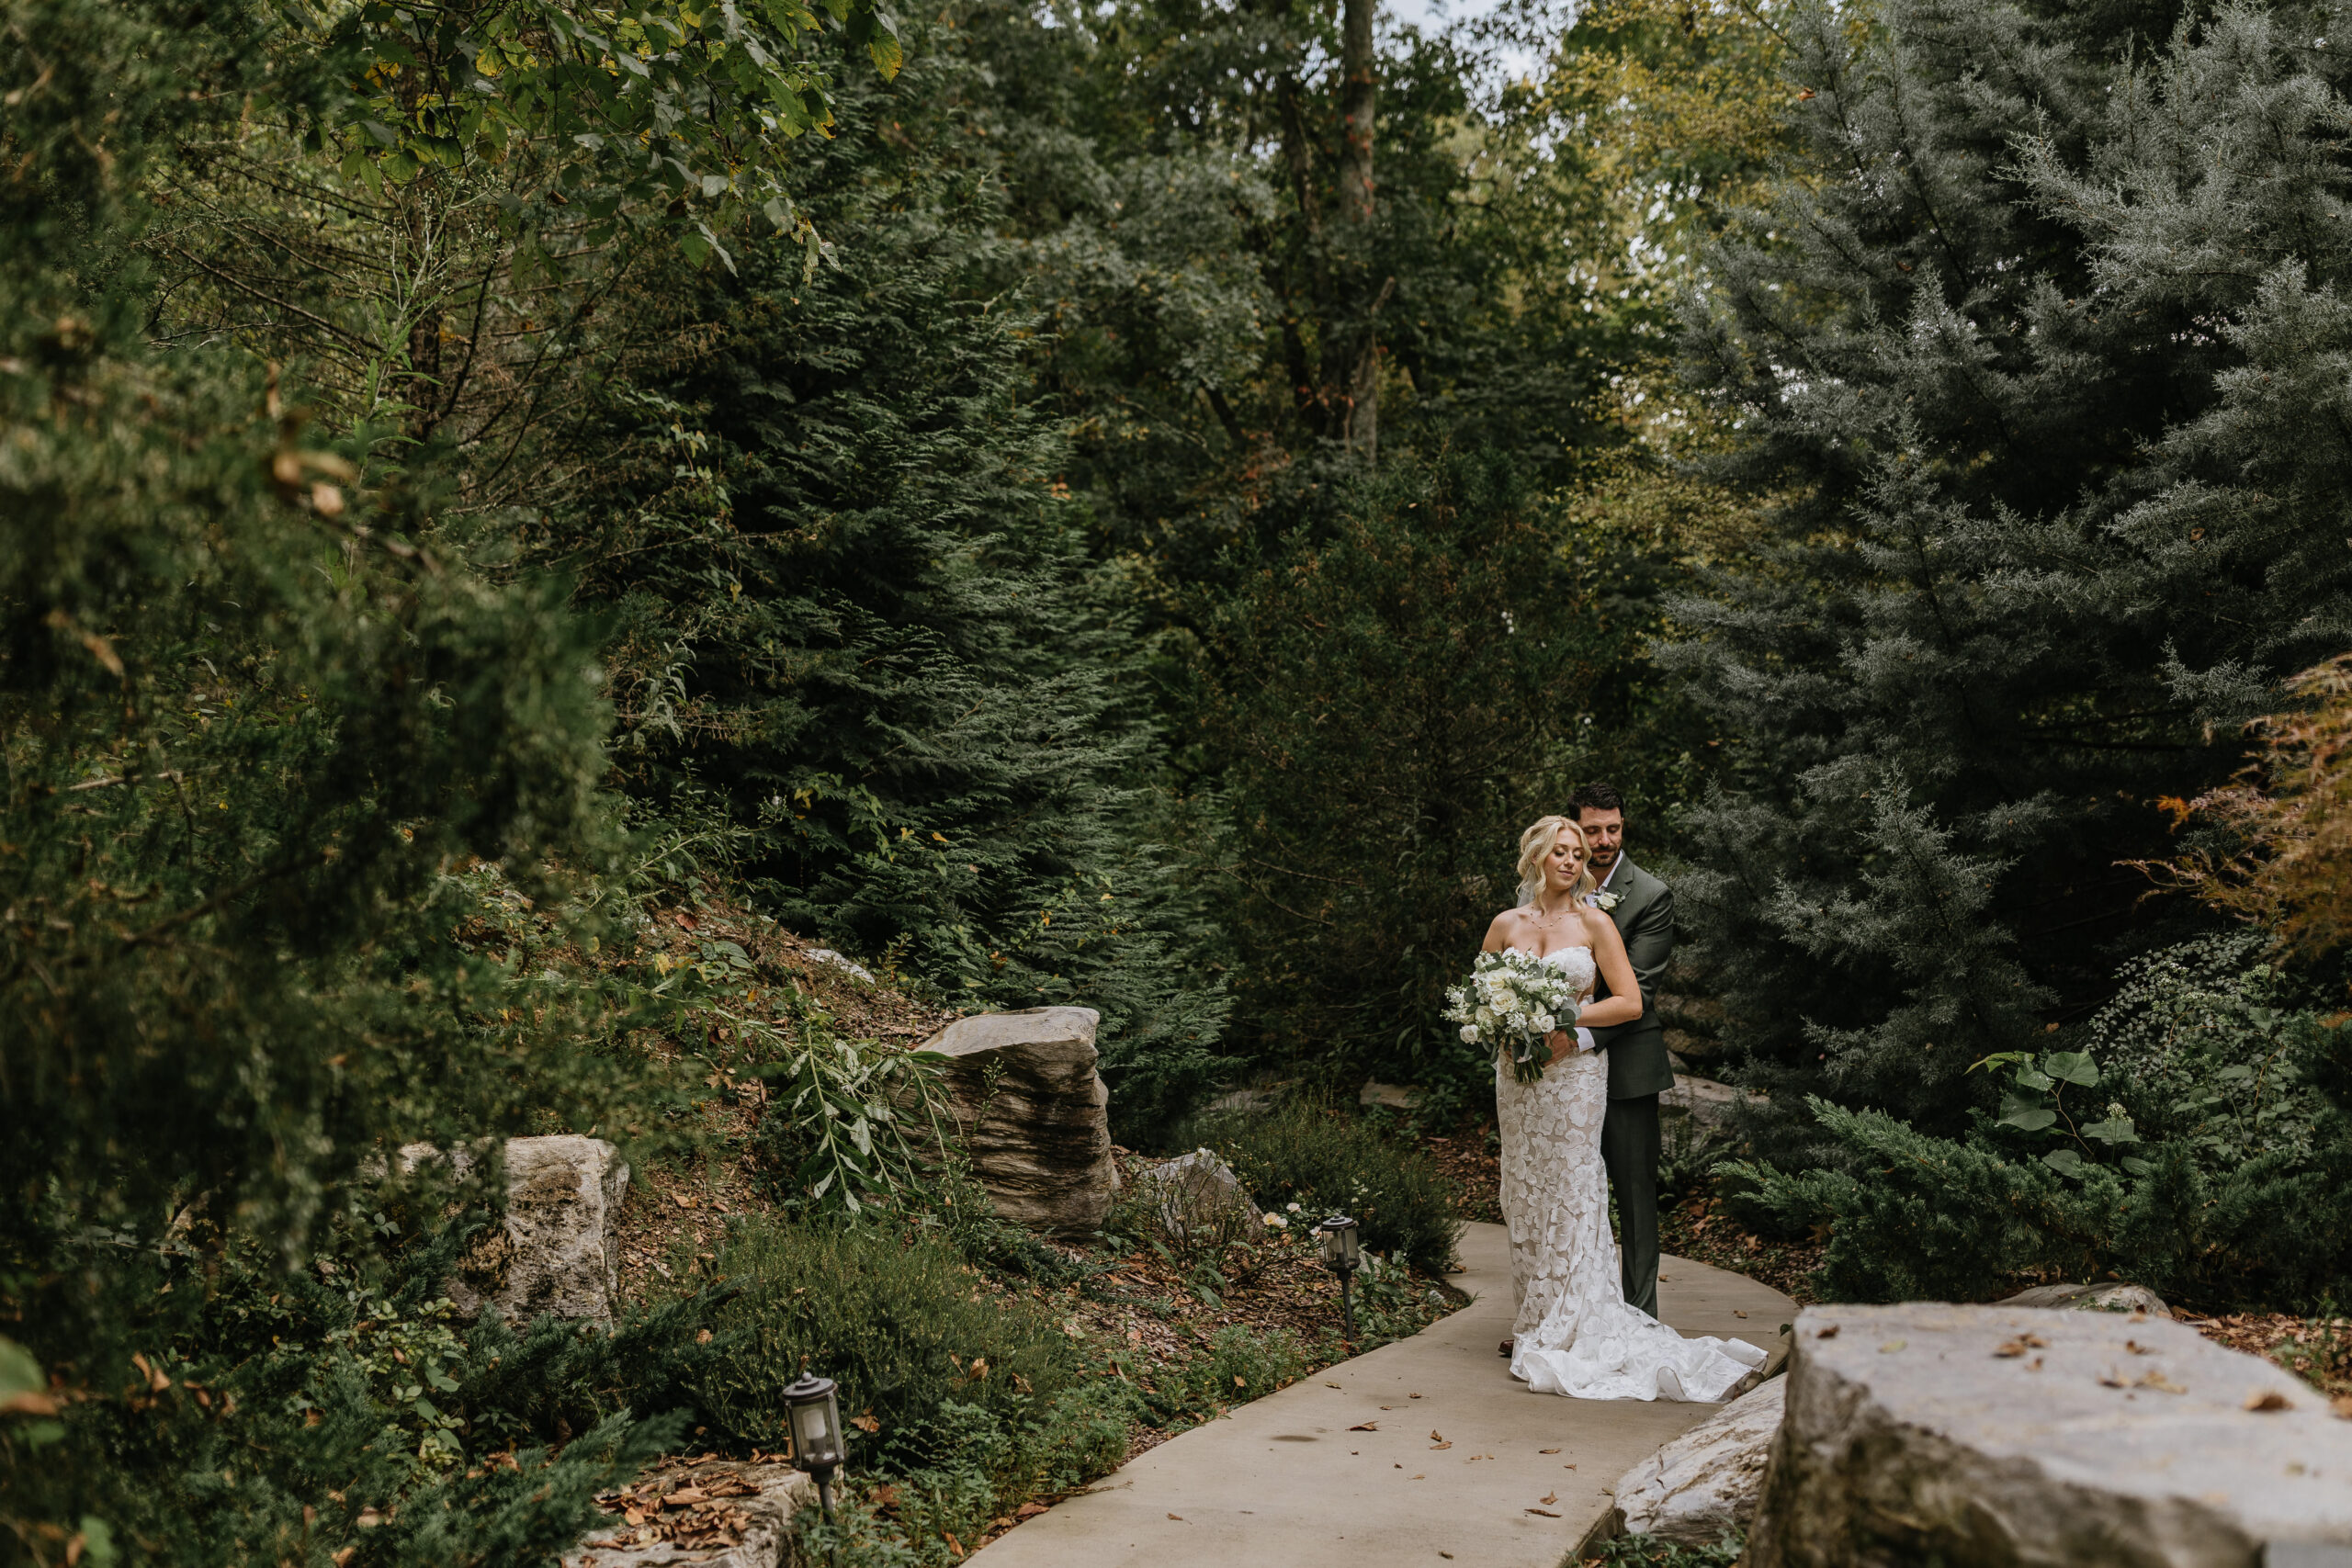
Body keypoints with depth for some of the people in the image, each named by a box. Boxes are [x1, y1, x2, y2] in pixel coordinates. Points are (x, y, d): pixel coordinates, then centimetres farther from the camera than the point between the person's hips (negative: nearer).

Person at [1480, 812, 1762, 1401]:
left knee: (1569, 1190, -4)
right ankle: (1533, 1321, 14)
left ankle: (1570, 1326, 3)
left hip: (1575, 1070, -3)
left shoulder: (1594, 921, -1)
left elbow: (1630, 1002, -5)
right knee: (1523, 1191, 5)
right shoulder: (1506, 925, 8)